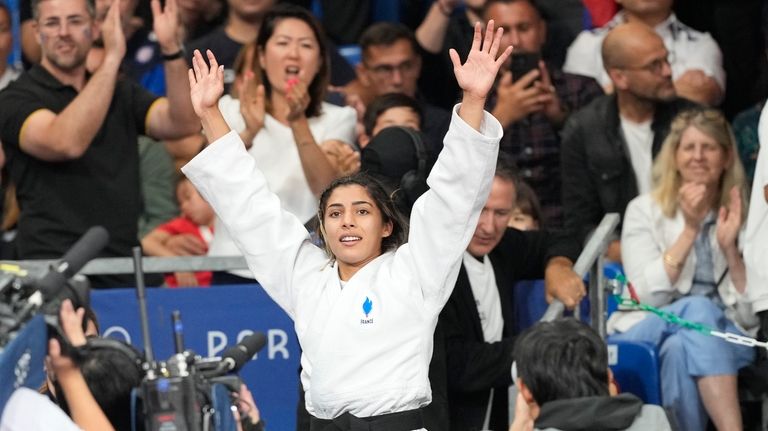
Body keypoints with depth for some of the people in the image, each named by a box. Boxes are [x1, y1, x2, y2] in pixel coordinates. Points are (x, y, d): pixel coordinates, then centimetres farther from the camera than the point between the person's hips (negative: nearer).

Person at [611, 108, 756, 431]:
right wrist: (689, 230, -12)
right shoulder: (644, 210, 8)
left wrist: (729, 247, -8)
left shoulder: (742, 216, 12)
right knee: (698, 309, -36)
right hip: (648, 333, -1)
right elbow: (648, 295, -8)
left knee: (682, 349, -35)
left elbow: (750, 312, 4)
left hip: (723, 340, 1)